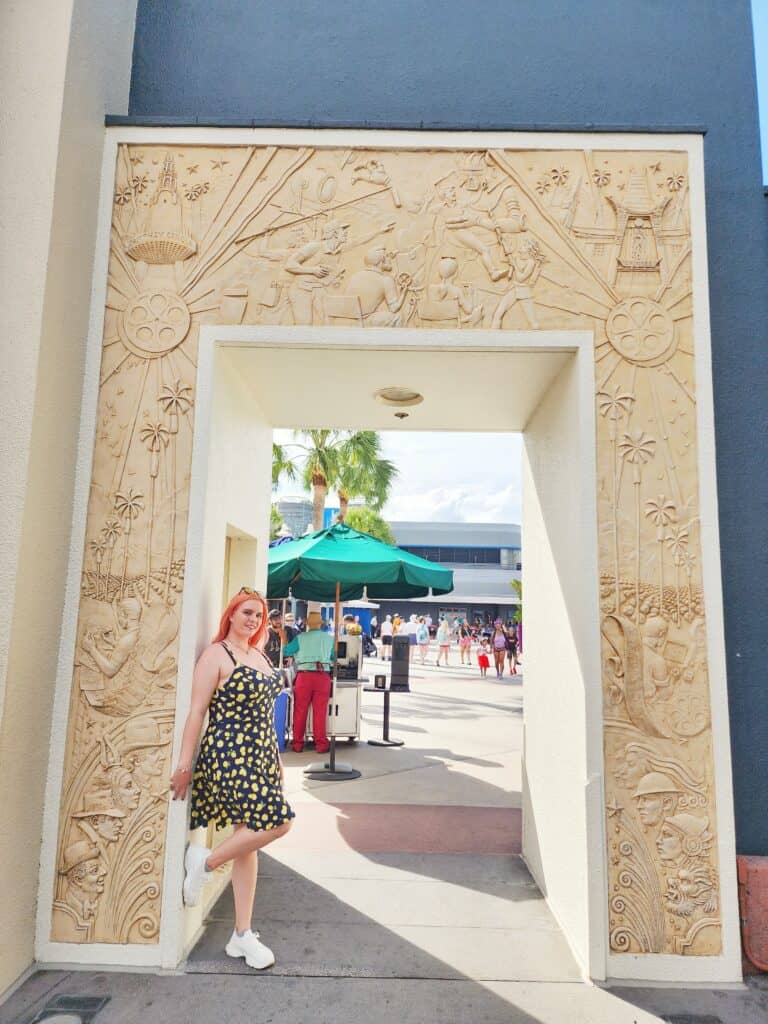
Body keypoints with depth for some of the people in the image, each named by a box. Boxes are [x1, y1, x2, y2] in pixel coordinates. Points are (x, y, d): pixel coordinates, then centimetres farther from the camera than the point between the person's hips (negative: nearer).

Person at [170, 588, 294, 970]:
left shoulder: (259, 655, 14)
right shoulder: (216, 654, -9)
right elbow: (197, 711, -12)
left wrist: (274, 755, 21)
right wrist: (185, 763, -15)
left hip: (260, 755, 8)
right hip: (230, 754, -8)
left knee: (249, 840, 11)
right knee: (277, 822, -15)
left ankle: (242, 935, 21)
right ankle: (206, 863, 7)